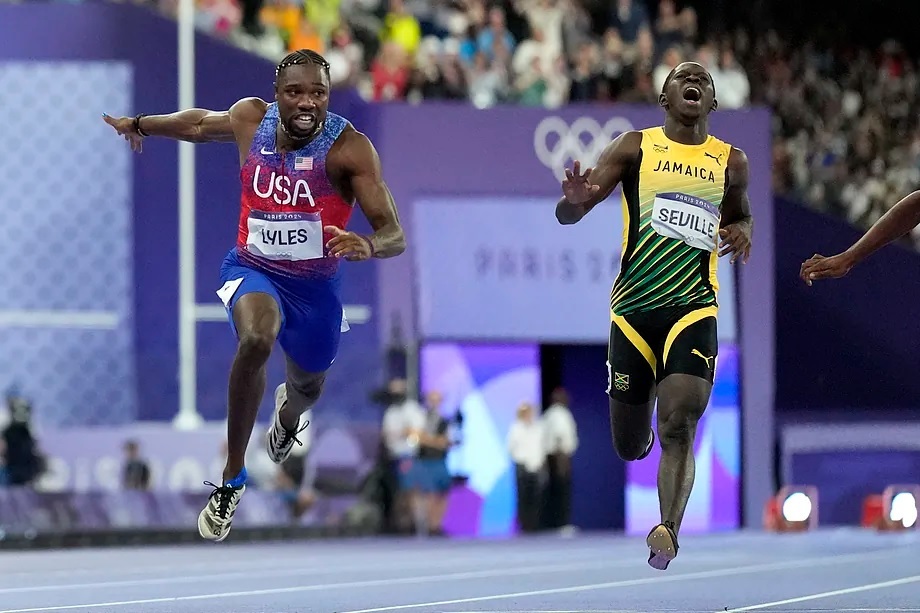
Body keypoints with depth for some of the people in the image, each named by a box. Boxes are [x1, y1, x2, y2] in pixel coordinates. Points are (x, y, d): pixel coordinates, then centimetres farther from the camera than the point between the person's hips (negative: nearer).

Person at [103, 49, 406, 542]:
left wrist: (368, 246, -52)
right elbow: (200, 123, 11)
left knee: (307, 390, 24)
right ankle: (232, 478, -22)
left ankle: (287, 412, 68)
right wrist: (137, 125, 26)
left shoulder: (349, 147, -24)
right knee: (256, 339, -35)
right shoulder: (250, 119, -14)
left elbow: (395, 235, -28)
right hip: (253, 268, 0)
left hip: (316, 284, 0)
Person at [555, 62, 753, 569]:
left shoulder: (731, 162, 11)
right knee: (629, 446, 9)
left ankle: (668, 533, -29)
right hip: (633, 309, 0)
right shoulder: (635, 147, 4)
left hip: (694, 308, 0)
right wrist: (576, 202, -27)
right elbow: (566, 215, -1)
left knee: (679, 425, -22)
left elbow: (740, 214, 31)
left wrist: (741, 233, 6)